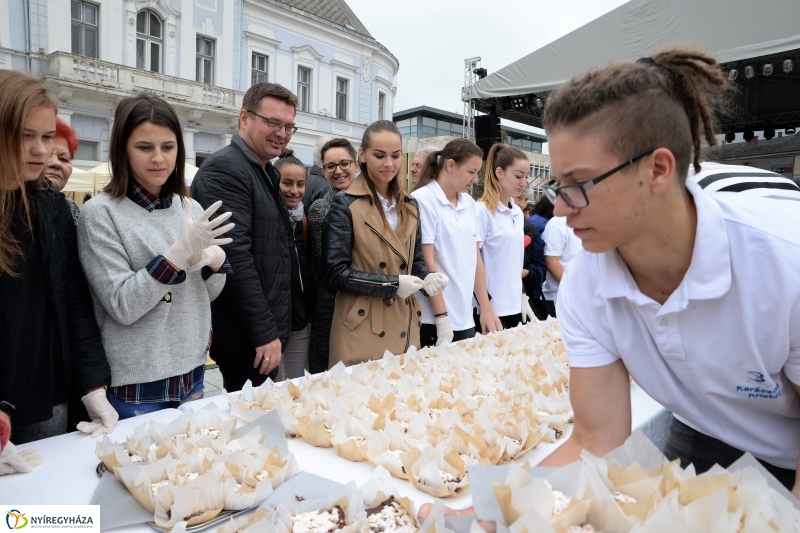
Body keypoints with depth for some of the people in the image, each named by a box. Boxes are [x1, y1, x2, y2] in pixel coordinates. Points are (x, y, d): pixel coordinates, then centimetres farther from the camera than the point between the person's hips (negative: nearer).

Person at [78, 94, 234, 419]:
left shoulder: (190, 208, 3)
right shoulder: (100, 213, -11)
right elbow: (122, 307, -18)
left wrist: (215, 258, -13)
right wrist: (180, 251, -27)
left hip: (191, 373, 5)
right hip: (136, 385, -5)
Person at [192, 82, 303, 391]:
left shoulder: (268, 173, 16)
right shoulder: (225, 169, -15)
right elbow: (235, 257, -23)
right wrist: (265, 332, -21)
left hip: (268, 331, 9)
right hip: (247, 338, -9)